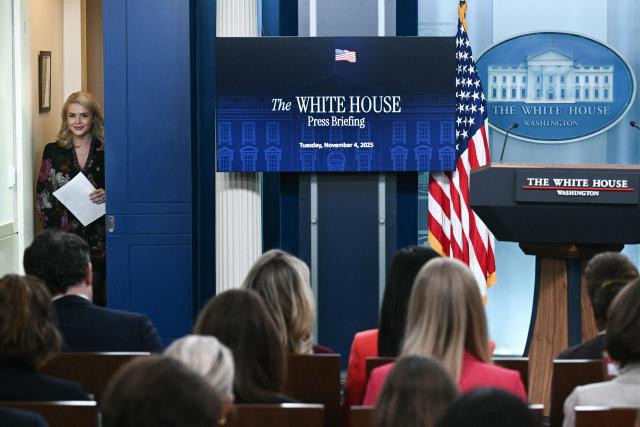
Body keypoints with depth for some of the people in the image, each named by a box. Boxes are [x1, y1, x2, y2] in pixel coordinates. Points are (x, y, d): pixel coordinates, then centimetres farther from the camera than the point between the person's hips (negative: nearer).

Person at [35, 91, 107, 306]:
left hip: (97, 237, 0)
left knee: (95, 295, -2)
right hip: (63, 237, 0)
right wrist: (53, 229, -5)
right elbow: (42, 196, 6)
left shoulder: (105, 152, 5)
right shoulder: (53, 151, 6)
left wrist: (107, 195, -11)